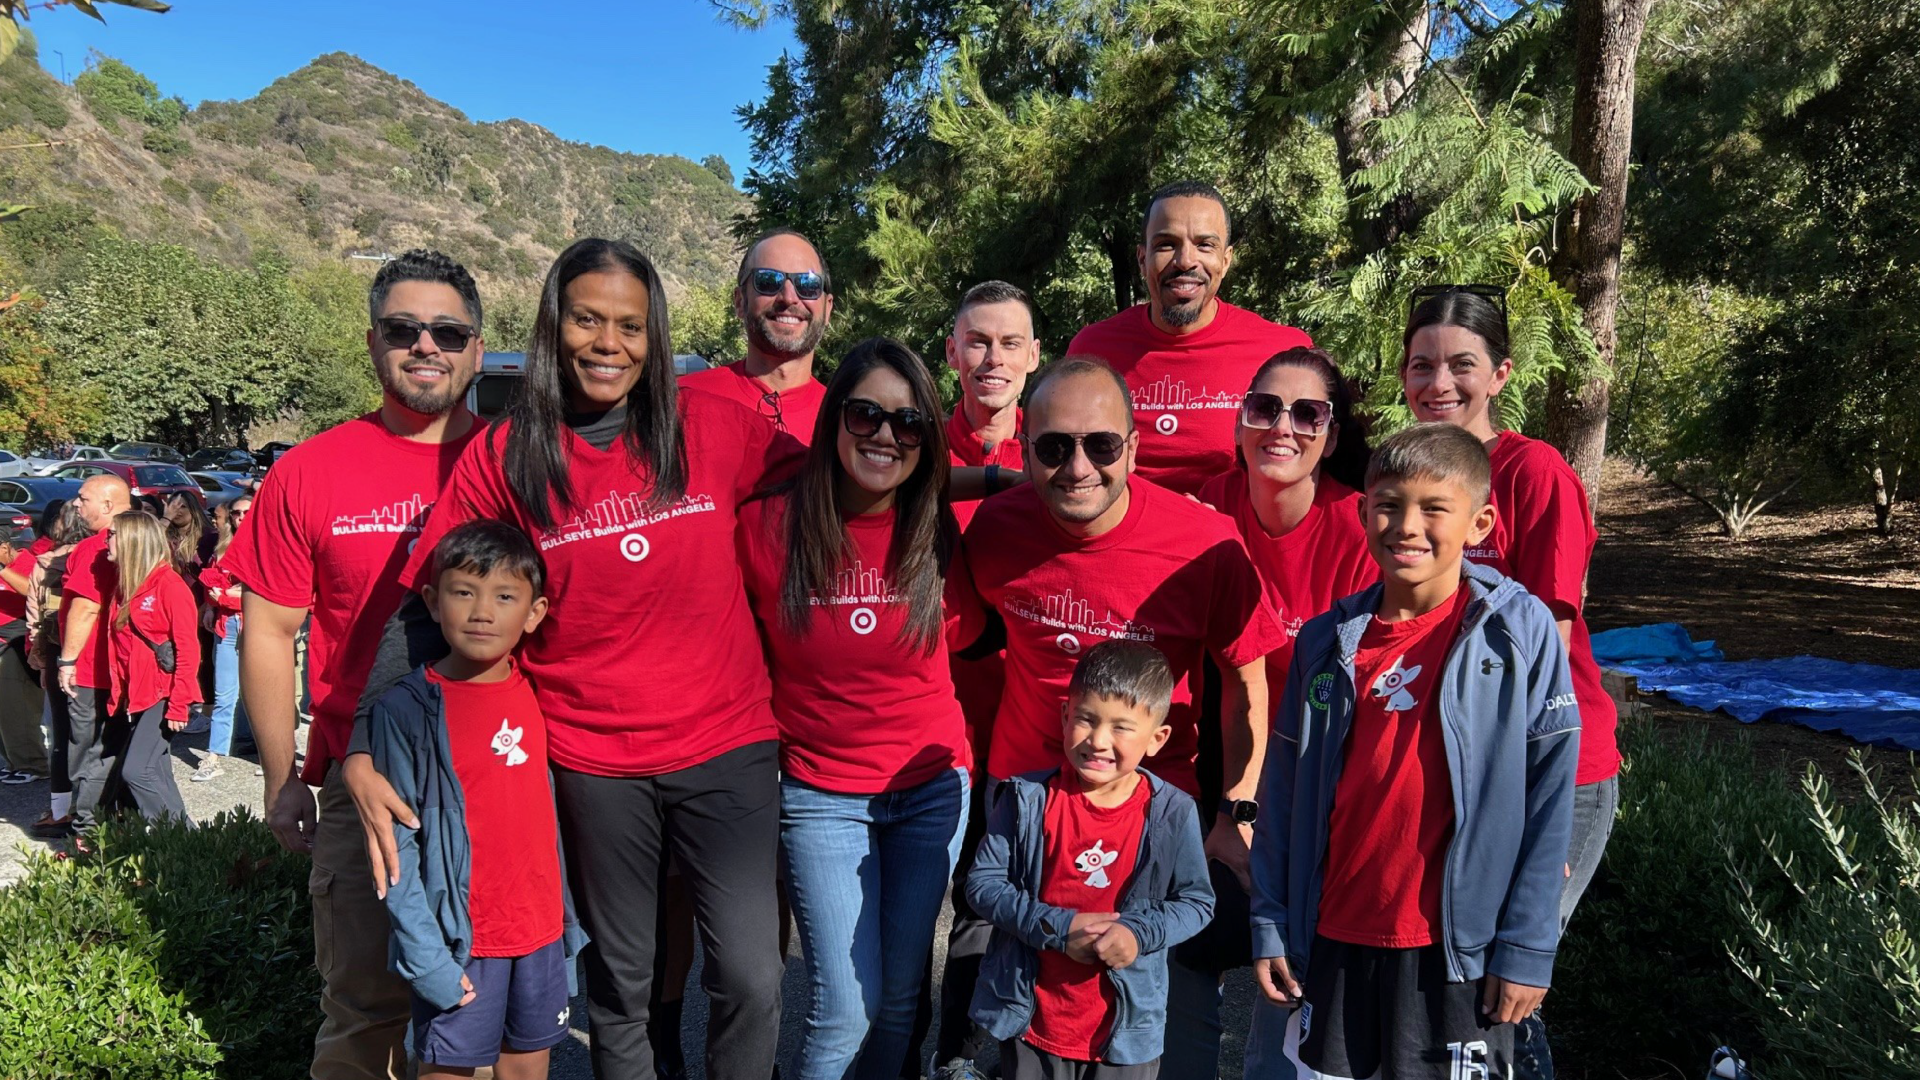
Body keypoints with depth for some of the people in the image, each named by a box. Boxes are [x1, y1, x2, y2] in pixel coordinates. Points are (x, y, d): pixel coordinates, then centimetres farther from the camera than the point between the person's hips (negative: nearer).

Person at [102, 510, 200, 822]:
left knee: (136, 770, -13)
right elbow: (118, 645, 14)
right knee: (155, 774, 9)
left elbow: (188, 649, -15)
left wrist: (179, 705, -18)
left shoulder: (169, 585, -12)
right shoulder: (124, 583, 12)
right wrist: (117, 693, 6)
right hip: (133, 696, 8)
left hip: (163, 695, -8)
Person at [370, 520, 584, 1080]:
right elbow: (395, 843, -12)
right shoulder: (407, 711, -12)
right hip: (459, 939, -4)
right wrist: (423, 952, -16)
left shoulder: (535, 695, 2)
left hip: (541, 931, 5)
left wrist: (567, 918, 10)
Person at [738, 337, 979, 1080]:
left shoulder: (940, 533, -5)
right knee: (847, 1007, -4)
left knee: (899, 997, 11)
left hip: (930, 788, 2)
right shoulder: (767, 524, -11)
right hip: (821, 793, -2)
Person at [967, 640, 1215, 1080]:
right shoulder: (1028, 798, -11)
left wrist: (1140, 933, -19)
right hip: (1033, 1016, 0)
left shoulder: (1172, 813, -9)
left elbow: (1197, 901, -1)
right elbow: (983, 883, -8)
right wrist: (1057, 928, -19)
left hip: (1127, 1024, 0)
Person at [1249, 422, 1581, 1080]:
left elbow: (1549, 794, -7)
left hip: (1459, 948, -3)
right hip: (1333, 939, 3)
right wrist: (1270, 925, 4)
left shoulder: (1521, 631, -8)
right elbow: (1285, 788, 4)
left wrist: (1527, 946, -9)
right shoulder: (1326, 642, 1)